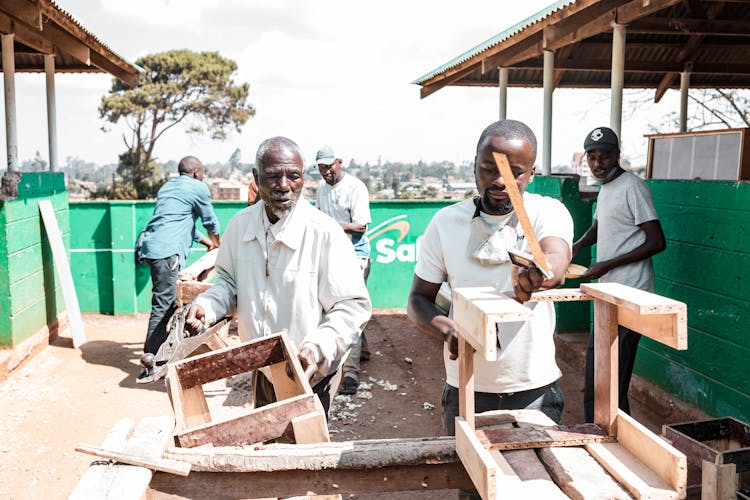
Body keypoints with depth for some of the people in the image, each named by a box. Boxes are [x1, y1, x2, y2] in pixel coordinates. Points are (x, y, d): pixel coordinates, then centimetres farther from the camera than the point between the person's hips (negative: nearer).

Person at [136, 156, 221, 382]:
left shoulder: (167, 187, 28)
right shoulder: (198, 188, 3)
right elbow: (210, 221, 11)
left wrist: (205, 240, 46)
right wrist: (216, 240, 32)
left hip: (151, 246, 9)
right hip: (167, 250, -9)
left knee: (169, 303, 17)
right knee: (163, 304, -11)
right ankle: (150, 359, -15)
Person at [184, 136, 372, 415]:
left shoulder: (324, 233, -21)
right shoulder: (240, 225, -4)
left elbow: (353, 306, -19)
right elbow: (229, 281, 12)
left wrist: (318, 348, -33)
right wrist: (206, 306, -8)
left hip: (307, 375, -5)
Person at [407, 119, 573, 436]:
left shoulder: (548, 213, -8)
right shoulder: (446, 222, -4)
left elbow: (557, 260, -30)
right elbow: (418, 299, 1)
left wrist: (539, 273, -54)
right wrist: (448, 331, -20)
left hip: (535, 391, -1)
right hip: (466, 390, 1)